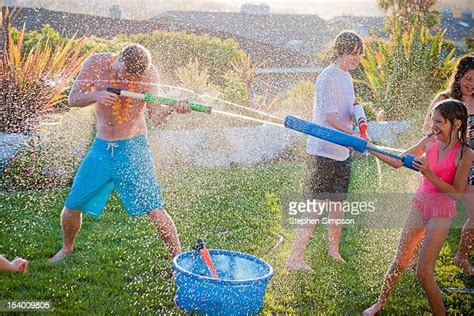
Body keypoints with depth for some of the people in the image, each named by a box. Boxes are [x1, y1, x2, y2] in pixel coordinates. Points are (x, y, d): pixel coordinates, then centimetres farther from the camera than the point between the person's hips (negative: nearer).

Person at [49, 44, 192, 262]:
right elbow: (73, 98, -4)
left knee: (154, 209, -9)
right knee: (72, 206, 6)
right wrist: (96, 96, -25)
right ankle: (66, 248, 34)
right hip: (101, 147, 3)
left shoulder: (148, 73, -11)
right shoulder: (97, 63, -6)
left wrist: (173, 108, -39)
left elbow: (155, 114, -17)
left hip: (133, 147, -2)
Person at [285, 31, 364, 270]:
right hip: (322, 153, -9)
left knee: (338, 204, 16)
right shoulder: (328, 78, -14)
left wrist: (357, 116, 0)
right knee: (314, 208, -9)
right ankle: (295, 257, -4)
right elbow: (329, 117, -20)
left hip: (342, 152, 9)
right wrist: (355, 135, -23)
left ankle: (334, 251, 31)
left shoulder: (346, 77, 15)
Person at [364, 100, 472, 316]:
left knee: (423, 273, -5)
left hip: (441, 213, -5)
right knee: (400, 261, 14)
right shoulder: (430, 141, -3)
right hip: (420, 206, 5)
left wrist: (428, 173, -25)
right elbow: (398, 162, 2)